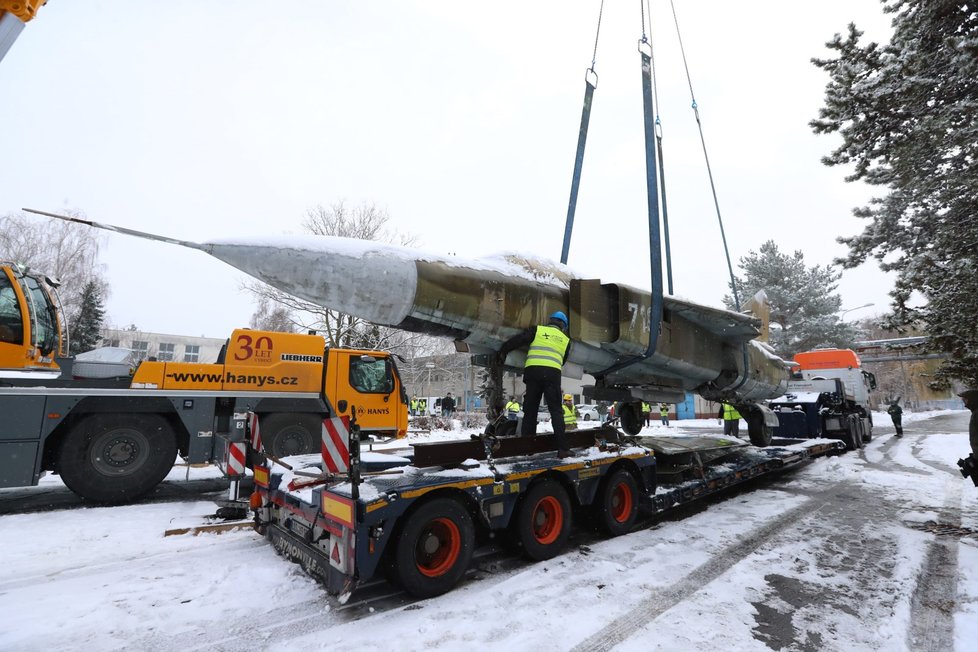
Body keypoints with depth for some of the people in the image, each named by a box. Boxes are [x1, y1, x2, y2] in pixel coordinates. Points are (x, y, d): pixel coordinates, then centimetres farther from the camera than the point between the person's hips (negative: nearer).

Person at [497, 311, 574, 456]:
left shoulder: (537, 330, 15)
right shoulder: (565, 340, 21)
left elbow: (517, 340, 7)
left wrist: (502, 351, 13)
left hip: (533, 370, 0)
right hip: (553, 373, 0)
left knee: (530, 410, 8)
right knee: (556, 411, 4)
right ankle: (562, 448, -4)